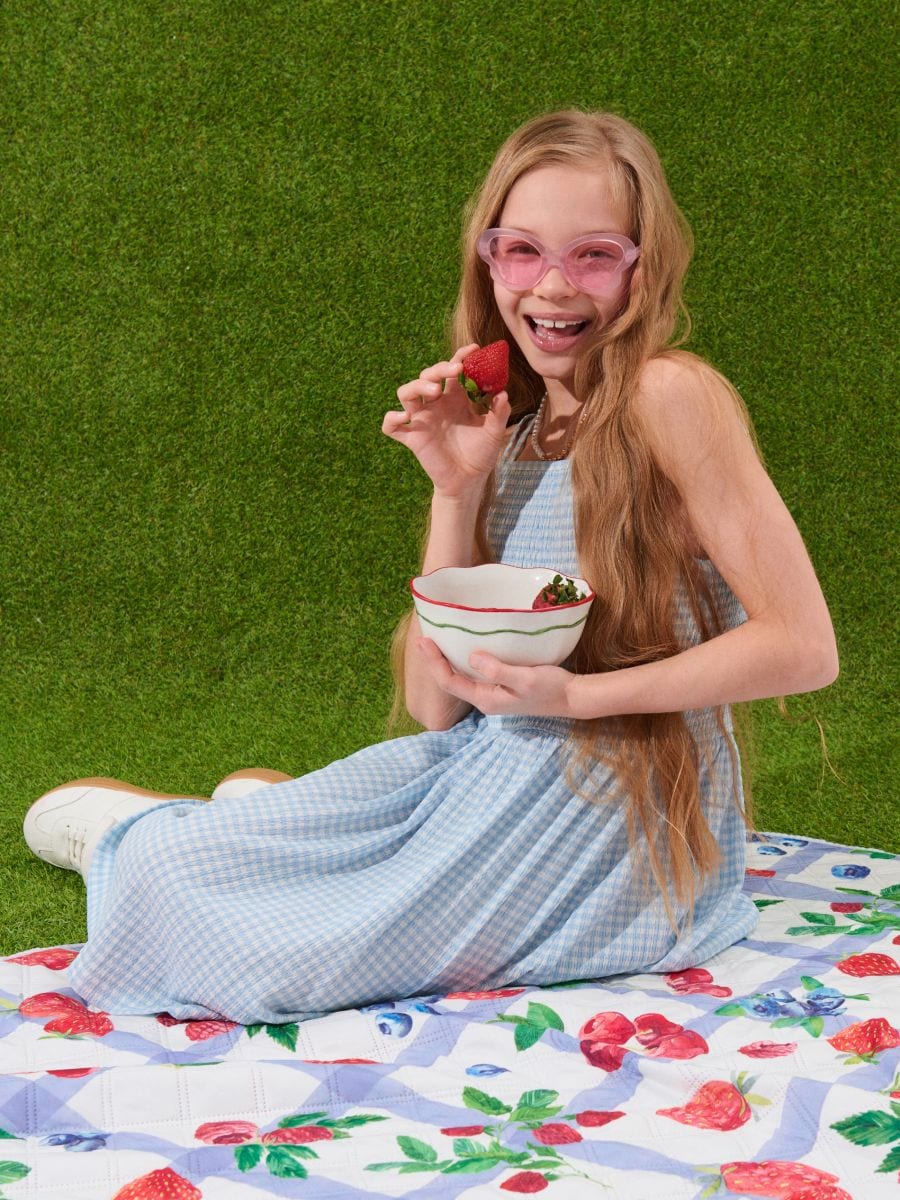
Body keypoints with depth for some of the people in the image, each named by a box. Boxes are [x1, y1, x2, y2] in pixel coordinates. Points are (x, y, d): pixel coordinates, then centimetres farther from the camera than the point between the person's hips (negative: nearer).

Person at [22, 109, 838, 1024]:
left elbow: (804, 646, -17)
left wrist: (575, 694, -22)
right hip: (486, 771, 6)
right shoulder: (510, 428, 5)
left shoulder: (669, 395, -15)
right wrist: (457, 491, -9)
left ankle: (140, 834, 24)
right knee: (165, 869, 0)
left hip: (619, 829, -6)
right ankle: (162, 842, 34)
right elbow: (436, 704, 1)